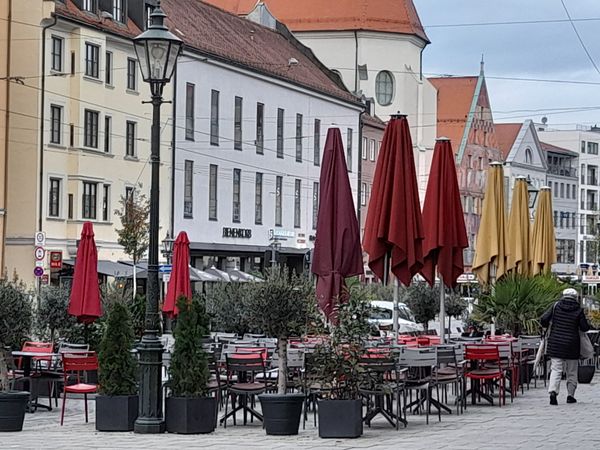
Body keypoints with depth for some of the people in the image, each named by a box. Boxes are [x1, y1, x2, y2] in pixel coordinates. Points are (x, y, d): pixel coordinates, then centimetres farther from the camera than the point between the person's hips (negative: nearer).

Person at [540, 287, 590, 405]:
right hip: (572, 345, -1)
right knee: (572, 371, 13)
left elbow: (543, 319, -6)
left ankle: (553, 391, -21)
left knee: (556, 369, -1)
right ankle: (570, 395, 15)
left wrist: (548, 326, 15)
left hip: (555, 343, 1)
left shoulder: (556, 306, -1)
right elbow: (585, 328, -3)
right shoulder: (578, 310, -4)